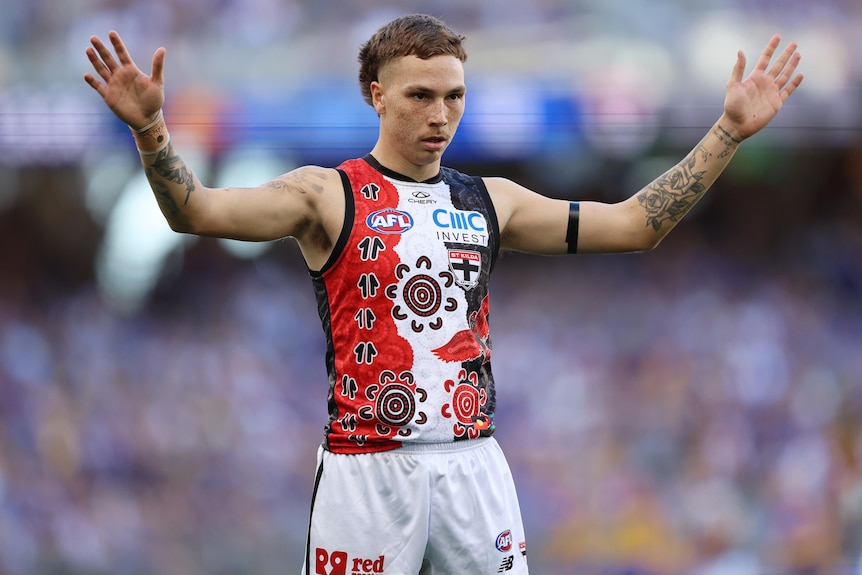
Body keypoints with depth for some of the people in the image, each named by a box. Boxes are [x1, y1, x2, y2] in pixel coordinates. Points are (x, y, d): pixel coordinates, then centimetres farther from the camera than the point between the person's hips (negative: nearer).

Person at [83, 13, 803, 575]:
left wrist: (730, 131, 11)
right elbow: (197, 210, -14)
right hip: (368, 469, -4)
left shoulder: (489, 202, 12)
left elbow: (632, 224, 15)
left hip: (473, 464, 4)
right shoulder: (328, 195, -1)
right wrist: (150, 130, -32)